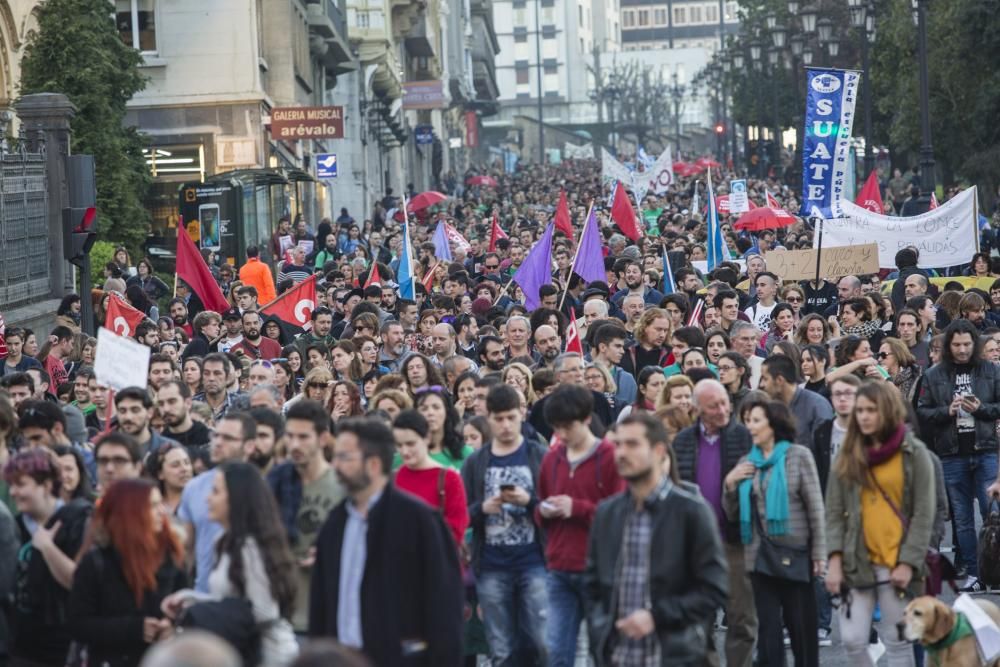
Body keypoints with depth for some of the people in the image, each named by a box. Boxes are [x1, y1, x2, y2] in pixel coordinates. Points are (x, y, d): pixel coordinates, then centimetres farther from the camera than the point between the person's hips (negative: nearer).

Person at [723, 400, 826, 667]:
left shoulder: (798, 456, -1)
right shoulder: (746, 462, 10)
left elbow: (815, 506, -4)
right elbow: (733, 514, 13)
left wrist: (819, 553, -9)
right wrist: (730, 484, -4)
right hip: (761, 555, 4)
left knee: (802, 628, 4)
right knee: (768, 629, 4)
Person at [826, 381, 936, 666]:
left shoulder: (915, 454, 0)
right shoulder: (847, 455, 9)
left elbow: (924, 516, -3)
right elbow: (834, 512, 6)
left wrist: (908, 563, -11)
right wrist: (835, 560, -5)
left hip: (897, 564, -3)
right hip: (857, 562, 3)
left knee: (898, 642, 3)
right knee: (852, 641, -5)